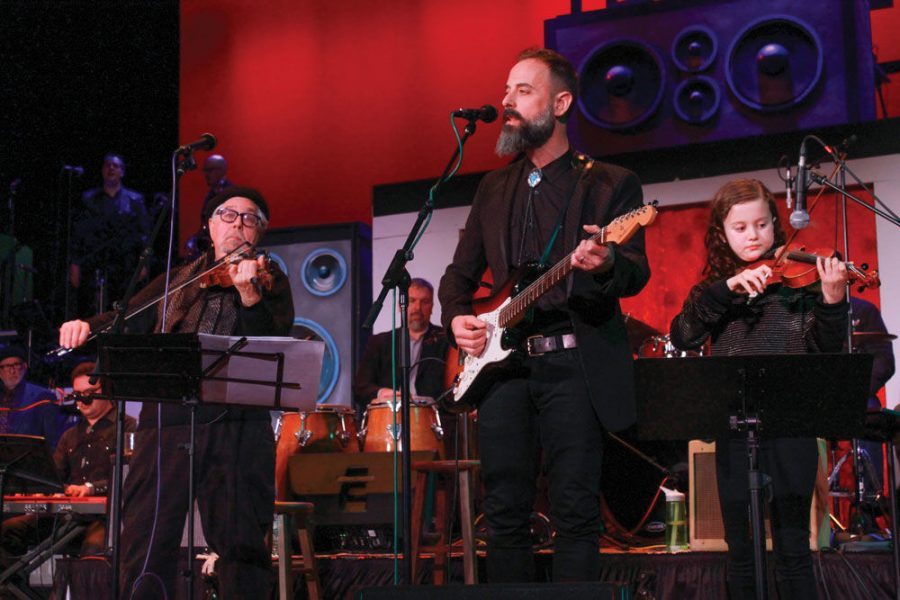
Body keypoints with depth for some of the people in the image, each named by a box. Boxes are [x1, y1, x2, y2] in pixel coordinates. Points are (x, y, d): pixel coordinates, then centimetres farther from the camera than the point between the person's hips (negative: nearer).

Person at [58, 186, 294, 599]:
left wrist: (249, 294, -23)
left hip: (236, 423, -2)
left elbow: (275, 340, -6)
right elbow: (129, 320, 16)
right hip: (168, 418, 3)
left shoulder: (270, 279, 11)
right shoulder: (179, 279, 21)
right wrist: (88, 326, -4)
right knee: (147, 538, -1)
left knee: (242, 543, -2)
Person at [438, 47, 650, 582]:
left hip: (575, 364, -4)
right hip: (502, 361, 4)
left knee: (576, 510, -6)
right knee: (505, 511, 3)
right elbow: (461, 271, 23)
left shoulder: (611, 183, 5)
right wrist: (456, 317, 2)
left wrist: (606, 264, -28)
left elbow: (637, 273, -6)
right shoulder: (494, 188, 19)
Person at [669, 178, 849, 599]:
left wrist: (832, 301, -23)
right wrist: (727, 288, -17)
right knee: (741, 553, 9)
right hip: (733, 432, 3)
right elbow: (682, 337, -6)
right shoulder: (713, 288, 12)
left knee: (792, 550, -3)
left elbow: (825, 348, -5)